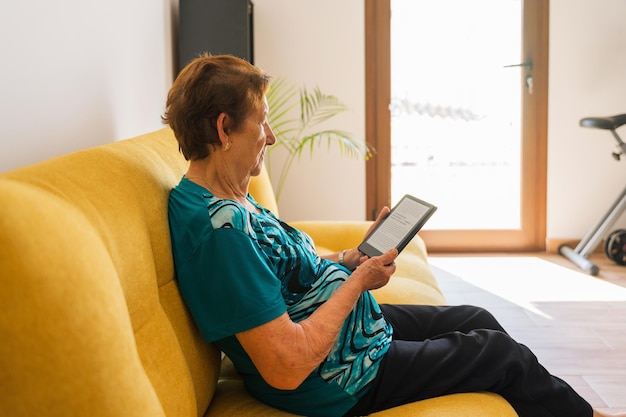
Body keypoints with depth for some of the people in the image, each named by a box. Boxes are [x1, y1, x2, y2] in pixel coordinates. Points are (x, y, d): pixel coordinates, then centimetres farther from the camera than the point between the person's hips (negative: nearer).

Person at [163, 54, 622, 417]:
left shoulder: (230, 200, 1)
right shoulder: (220, 228, -32)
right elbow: (287, 367, -33)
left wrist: (355, 256, -1)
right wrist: (358, 282, -21)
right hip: (339, 378, -10)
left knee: (478, 320, 18)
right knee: (505, 353, 4)